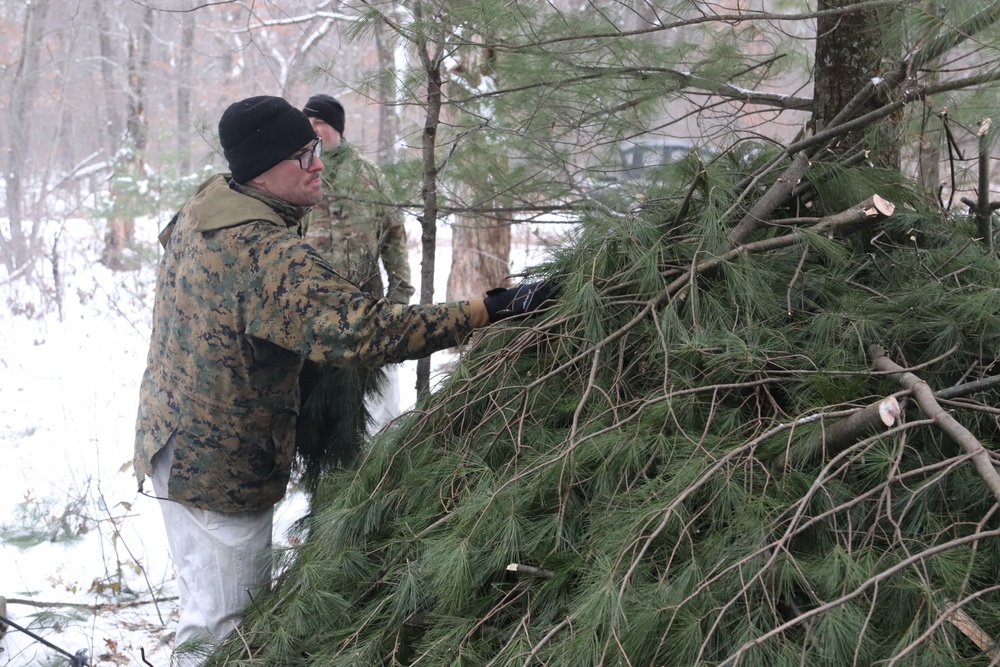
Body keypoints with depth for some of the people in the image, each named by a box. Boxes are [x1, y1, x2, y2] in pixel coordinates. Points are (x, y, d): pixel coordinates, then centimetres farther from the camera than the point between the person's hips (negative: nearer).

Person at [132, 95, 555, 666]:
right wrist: (490, 310, -36)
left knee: (210, 601, 23)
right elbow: (365, 330, -38)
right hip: (221, 467, -10)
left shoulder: (201, 209, 2)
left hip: (174, 442, 10)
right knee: (224, 619, 2)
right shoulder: (271, 255, -30)